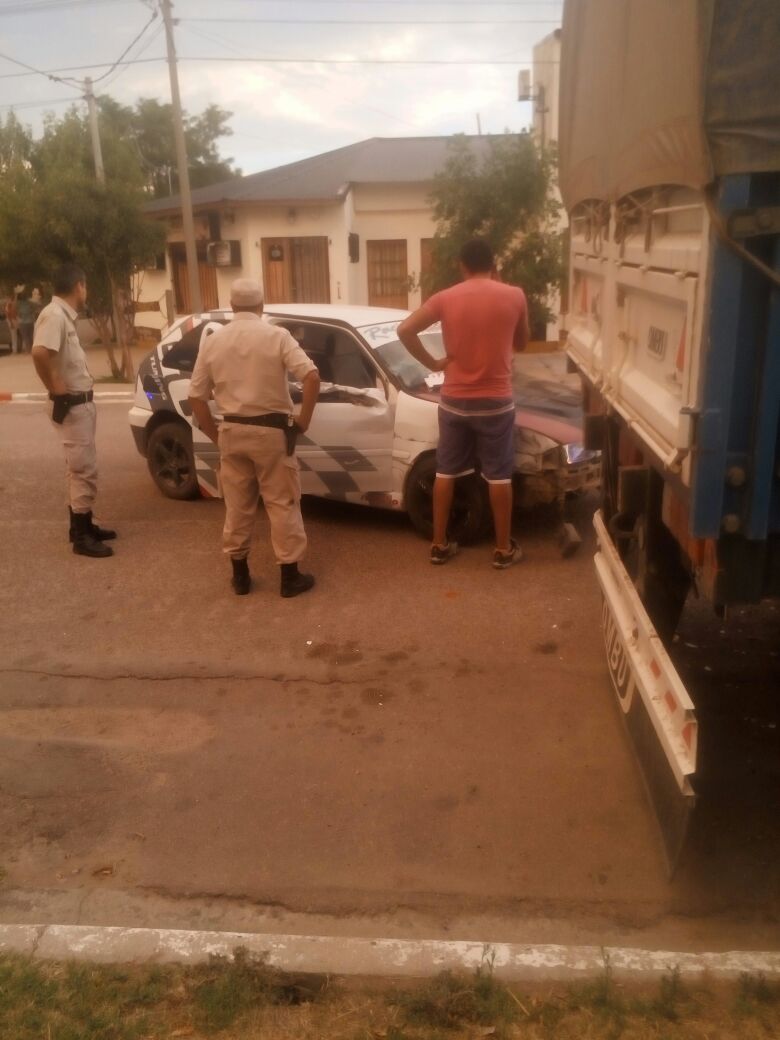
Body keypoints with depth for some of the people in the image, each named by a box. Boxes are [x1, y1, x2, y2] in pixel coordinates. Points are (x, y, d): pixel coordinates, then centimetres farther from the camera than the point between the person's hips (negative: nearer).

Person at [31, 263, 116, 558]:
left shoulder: (64, 315, 12)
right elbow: (40, 353, -33)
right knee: (84, 469, -6)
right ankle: (81, 536, 0)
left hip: (82, 402, 10)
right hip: (72, 405, -10)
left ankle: (83, 525, 28)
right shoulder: (54, 315, -18)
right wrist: (58, 393, -25)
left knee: (82, 467, 17)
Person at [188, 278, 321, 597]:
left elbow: (196, 396, 5)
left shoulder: (212, 342, 4)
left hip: (232, 430, 4)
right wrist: (303, 420, -7)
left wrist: (216, 434, 13)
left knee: (237, 505, 13)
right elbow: (311, 376, -17)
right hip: (271, 430, -3)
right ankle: (290, 576, 9)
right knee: (282, 504, 5)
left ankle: (240, 575, 21)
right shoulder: (276, 335, -6)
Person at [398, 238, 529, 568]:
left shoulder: (445, 298, -2)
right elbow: (521, 343, 9)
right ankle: (503, 549, 15)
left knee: (445, 472, 13)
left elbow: (405, 330, -9)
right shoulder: (514, 296, -4)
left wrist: (432, 363, 0)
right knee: (499, 476, 7)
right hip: (495, 401, -2)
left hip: (454, 400, 2)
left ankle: (439, 545, 19)